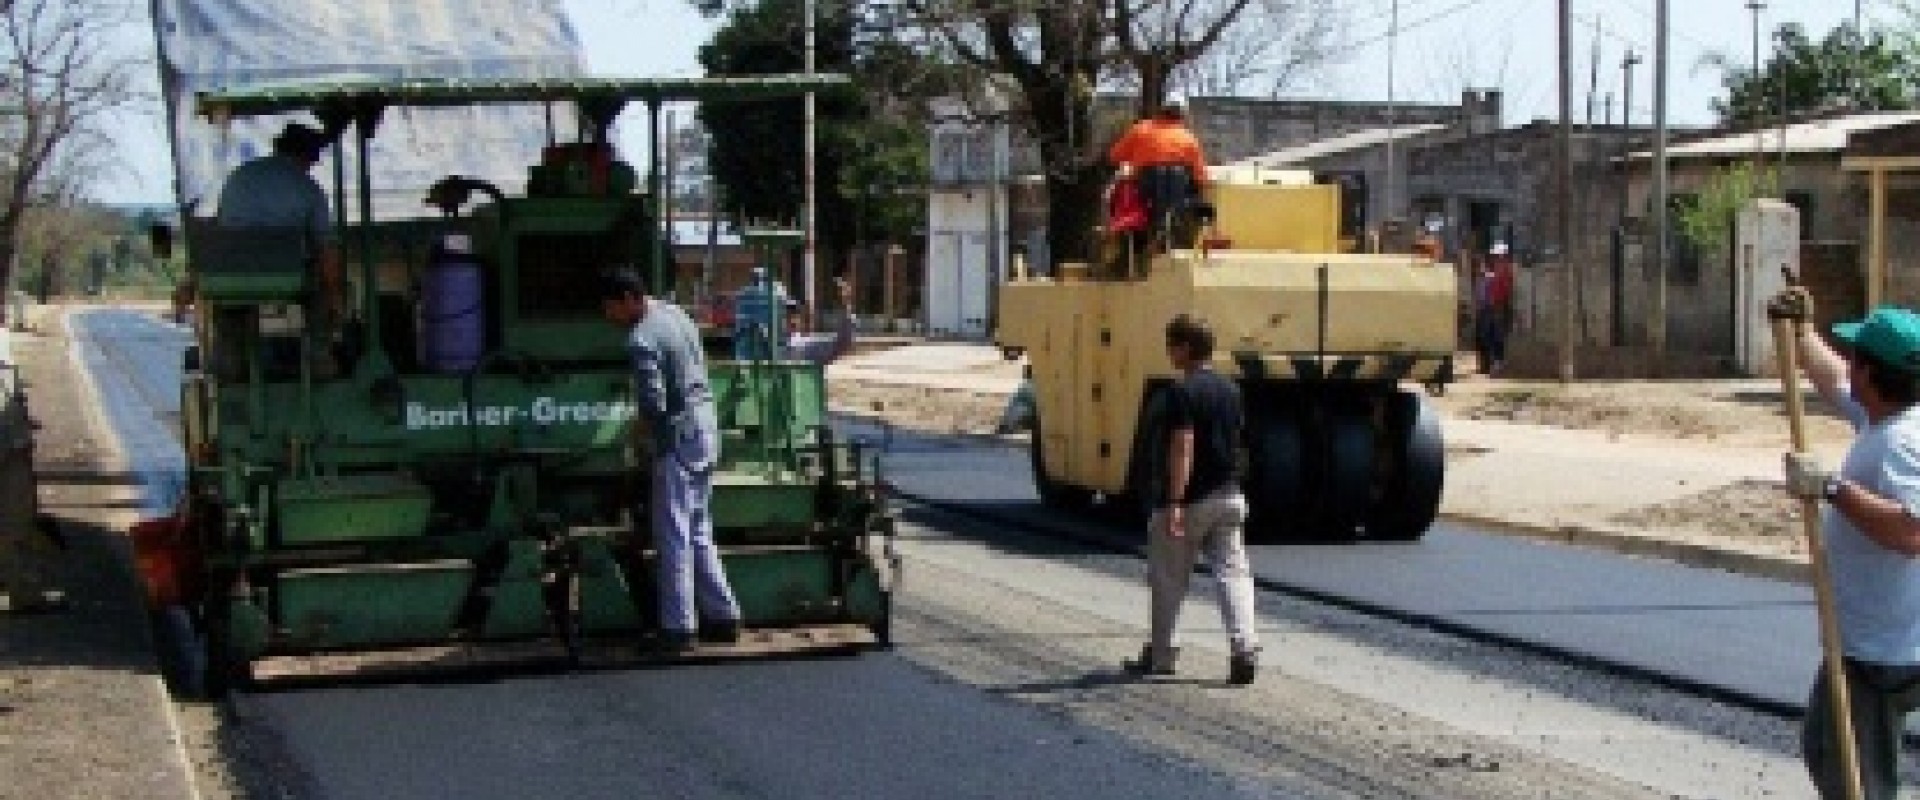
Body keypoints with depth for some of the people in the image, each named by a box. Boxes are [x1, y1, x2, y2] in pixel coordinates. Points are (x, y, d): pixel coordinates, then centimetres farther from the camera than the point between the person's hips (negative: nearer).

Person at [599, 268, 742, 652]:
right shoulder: (675, 313, 9)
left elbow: (654, 404, -23)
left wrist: (645, 433, -2)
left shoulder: (642, 339, -19)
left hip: (679, 437, -9)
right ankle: (723, 616, 20)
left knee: (674, 537, -2)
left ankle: (678, 628, 1)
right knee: (699, 533, 16)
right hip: (706, 427, 9)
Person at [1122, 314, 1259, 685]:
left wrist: (1174, 503, -25)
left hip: (1190, 500, -6)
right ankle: (1245, 648, -14)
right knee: (1233, 571, 1)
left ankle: (1160, 655, 18)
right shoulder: (1230, 390, 9)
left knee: (1168, 580, 8)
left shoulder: (1182, 392, -15)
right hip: (1229, 497, 7)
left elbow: (1182, 449, -22)